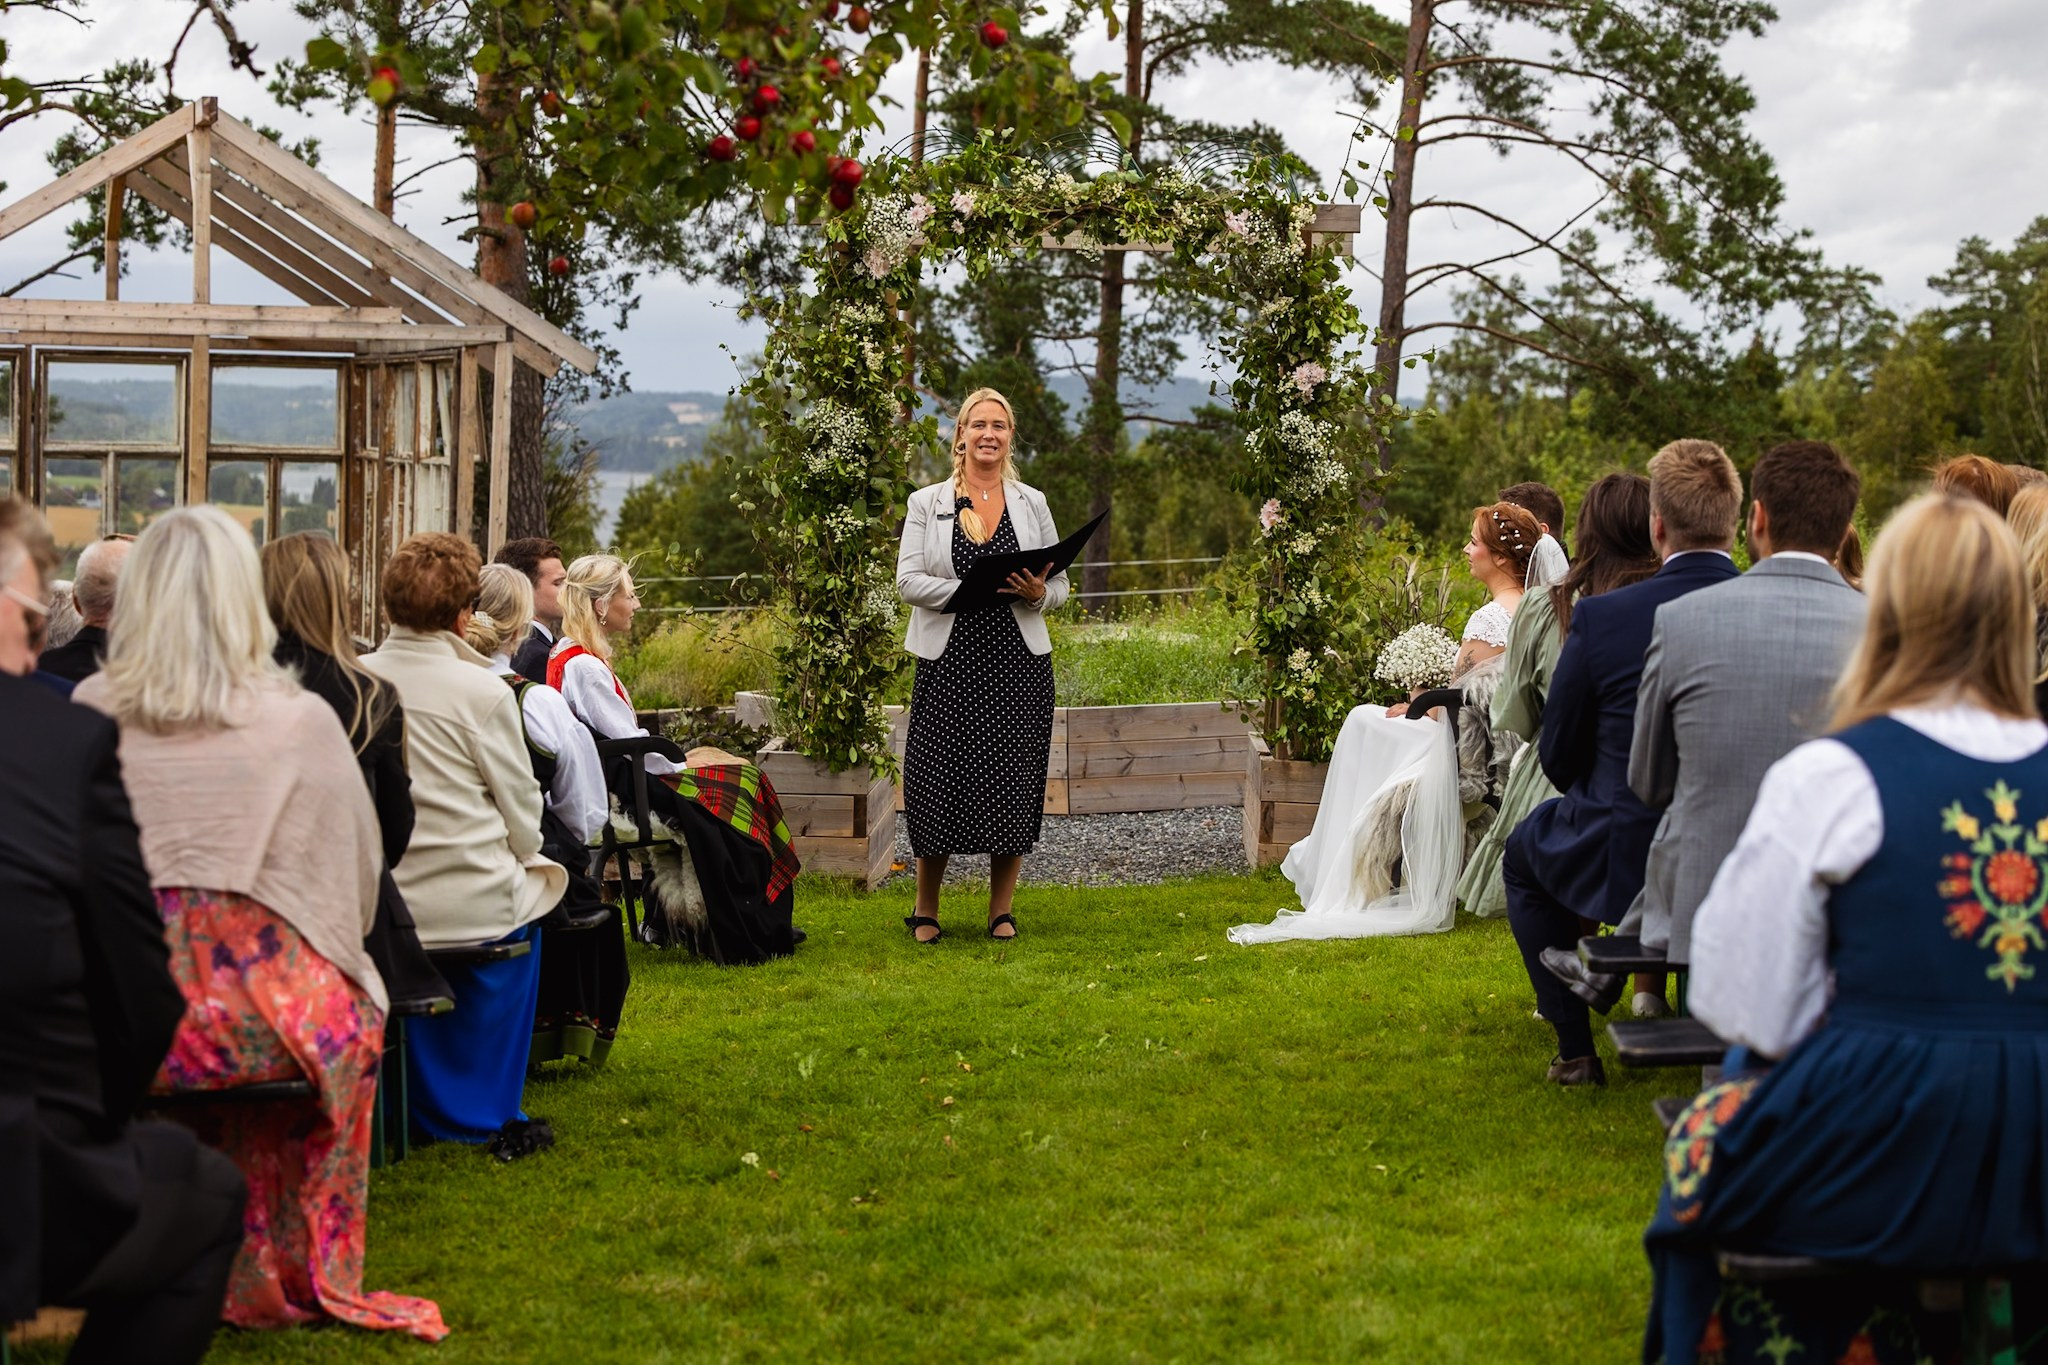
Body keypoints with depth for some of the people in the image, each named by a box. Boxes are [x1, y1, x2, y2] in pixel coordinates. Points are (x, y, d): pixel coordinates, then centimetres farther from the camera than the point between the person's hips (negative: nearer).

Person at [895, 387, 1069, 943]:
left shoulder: (1032, 503, 11)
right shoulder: (927, 502, 5)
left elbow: (1059, 585, 12)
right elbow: (908, 581, -3)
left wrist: (1037, 593, -11)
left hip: (1019, 662, 2)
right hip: (950, 661, -1)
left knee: (1012, 783, 1)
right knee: (941, 780, -2)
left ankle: (1002, 911, 14)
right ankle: (926, 909, 14)